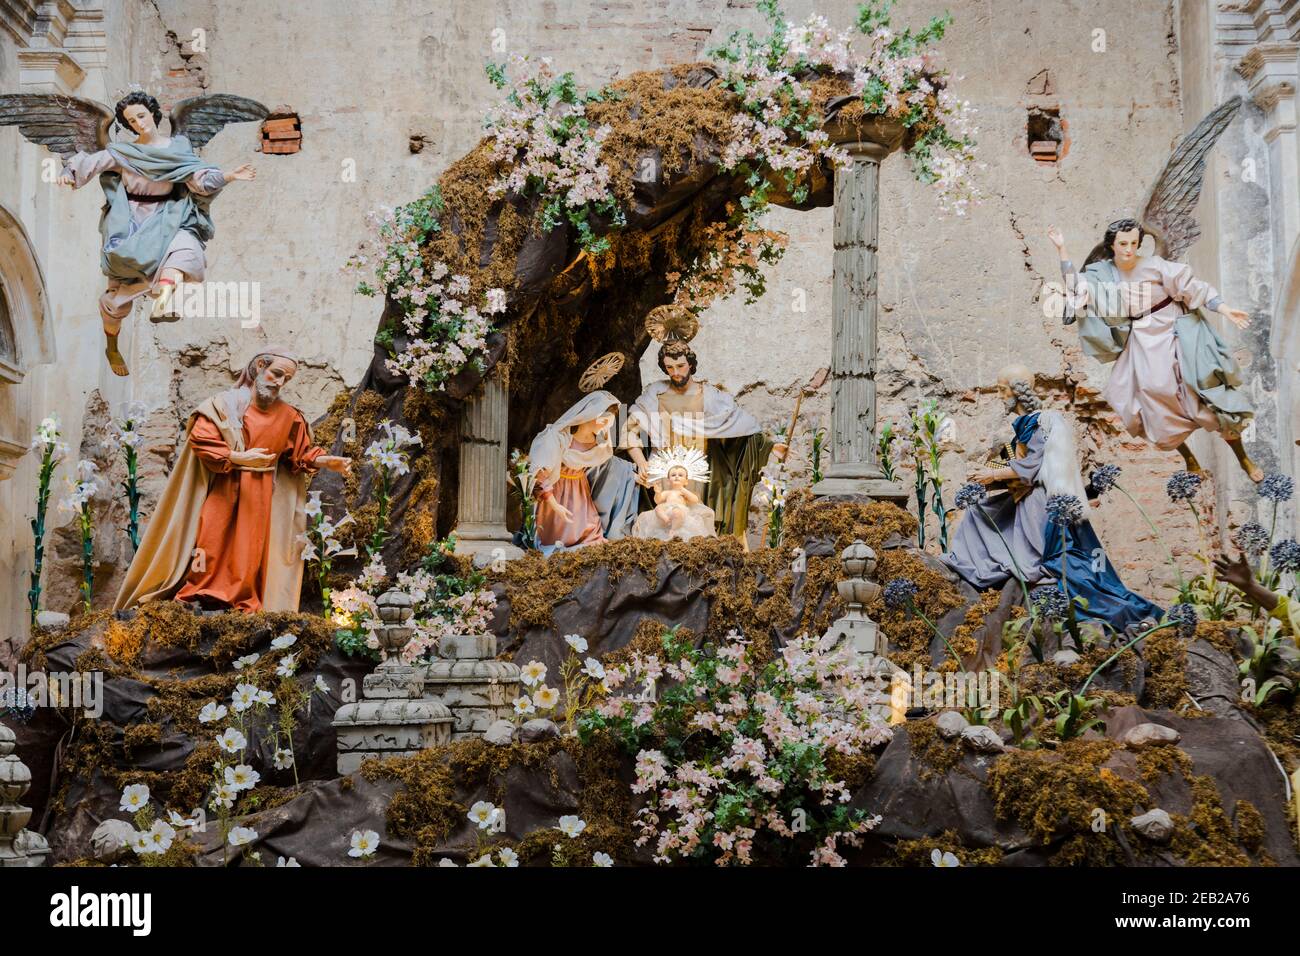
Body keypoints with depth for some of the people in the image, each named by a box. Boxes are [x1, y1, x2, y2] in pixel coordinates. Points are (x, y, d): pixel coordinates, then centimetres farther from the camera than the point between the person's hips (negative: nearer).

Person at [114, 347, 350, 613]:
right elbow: (200, 439, -9)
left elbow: (301, 454, 12)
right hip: (222, 490, -2)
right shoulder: (225, 404, -1)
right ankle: (199, 598, -3)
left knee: (251, 549, -2)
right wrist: (238, 458, -15)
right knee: (213, 543, -8)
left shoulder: (289, 417, 8)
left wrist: (326, 461, -6)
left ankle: (244, 605, 0)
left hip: (259, 497, 2)